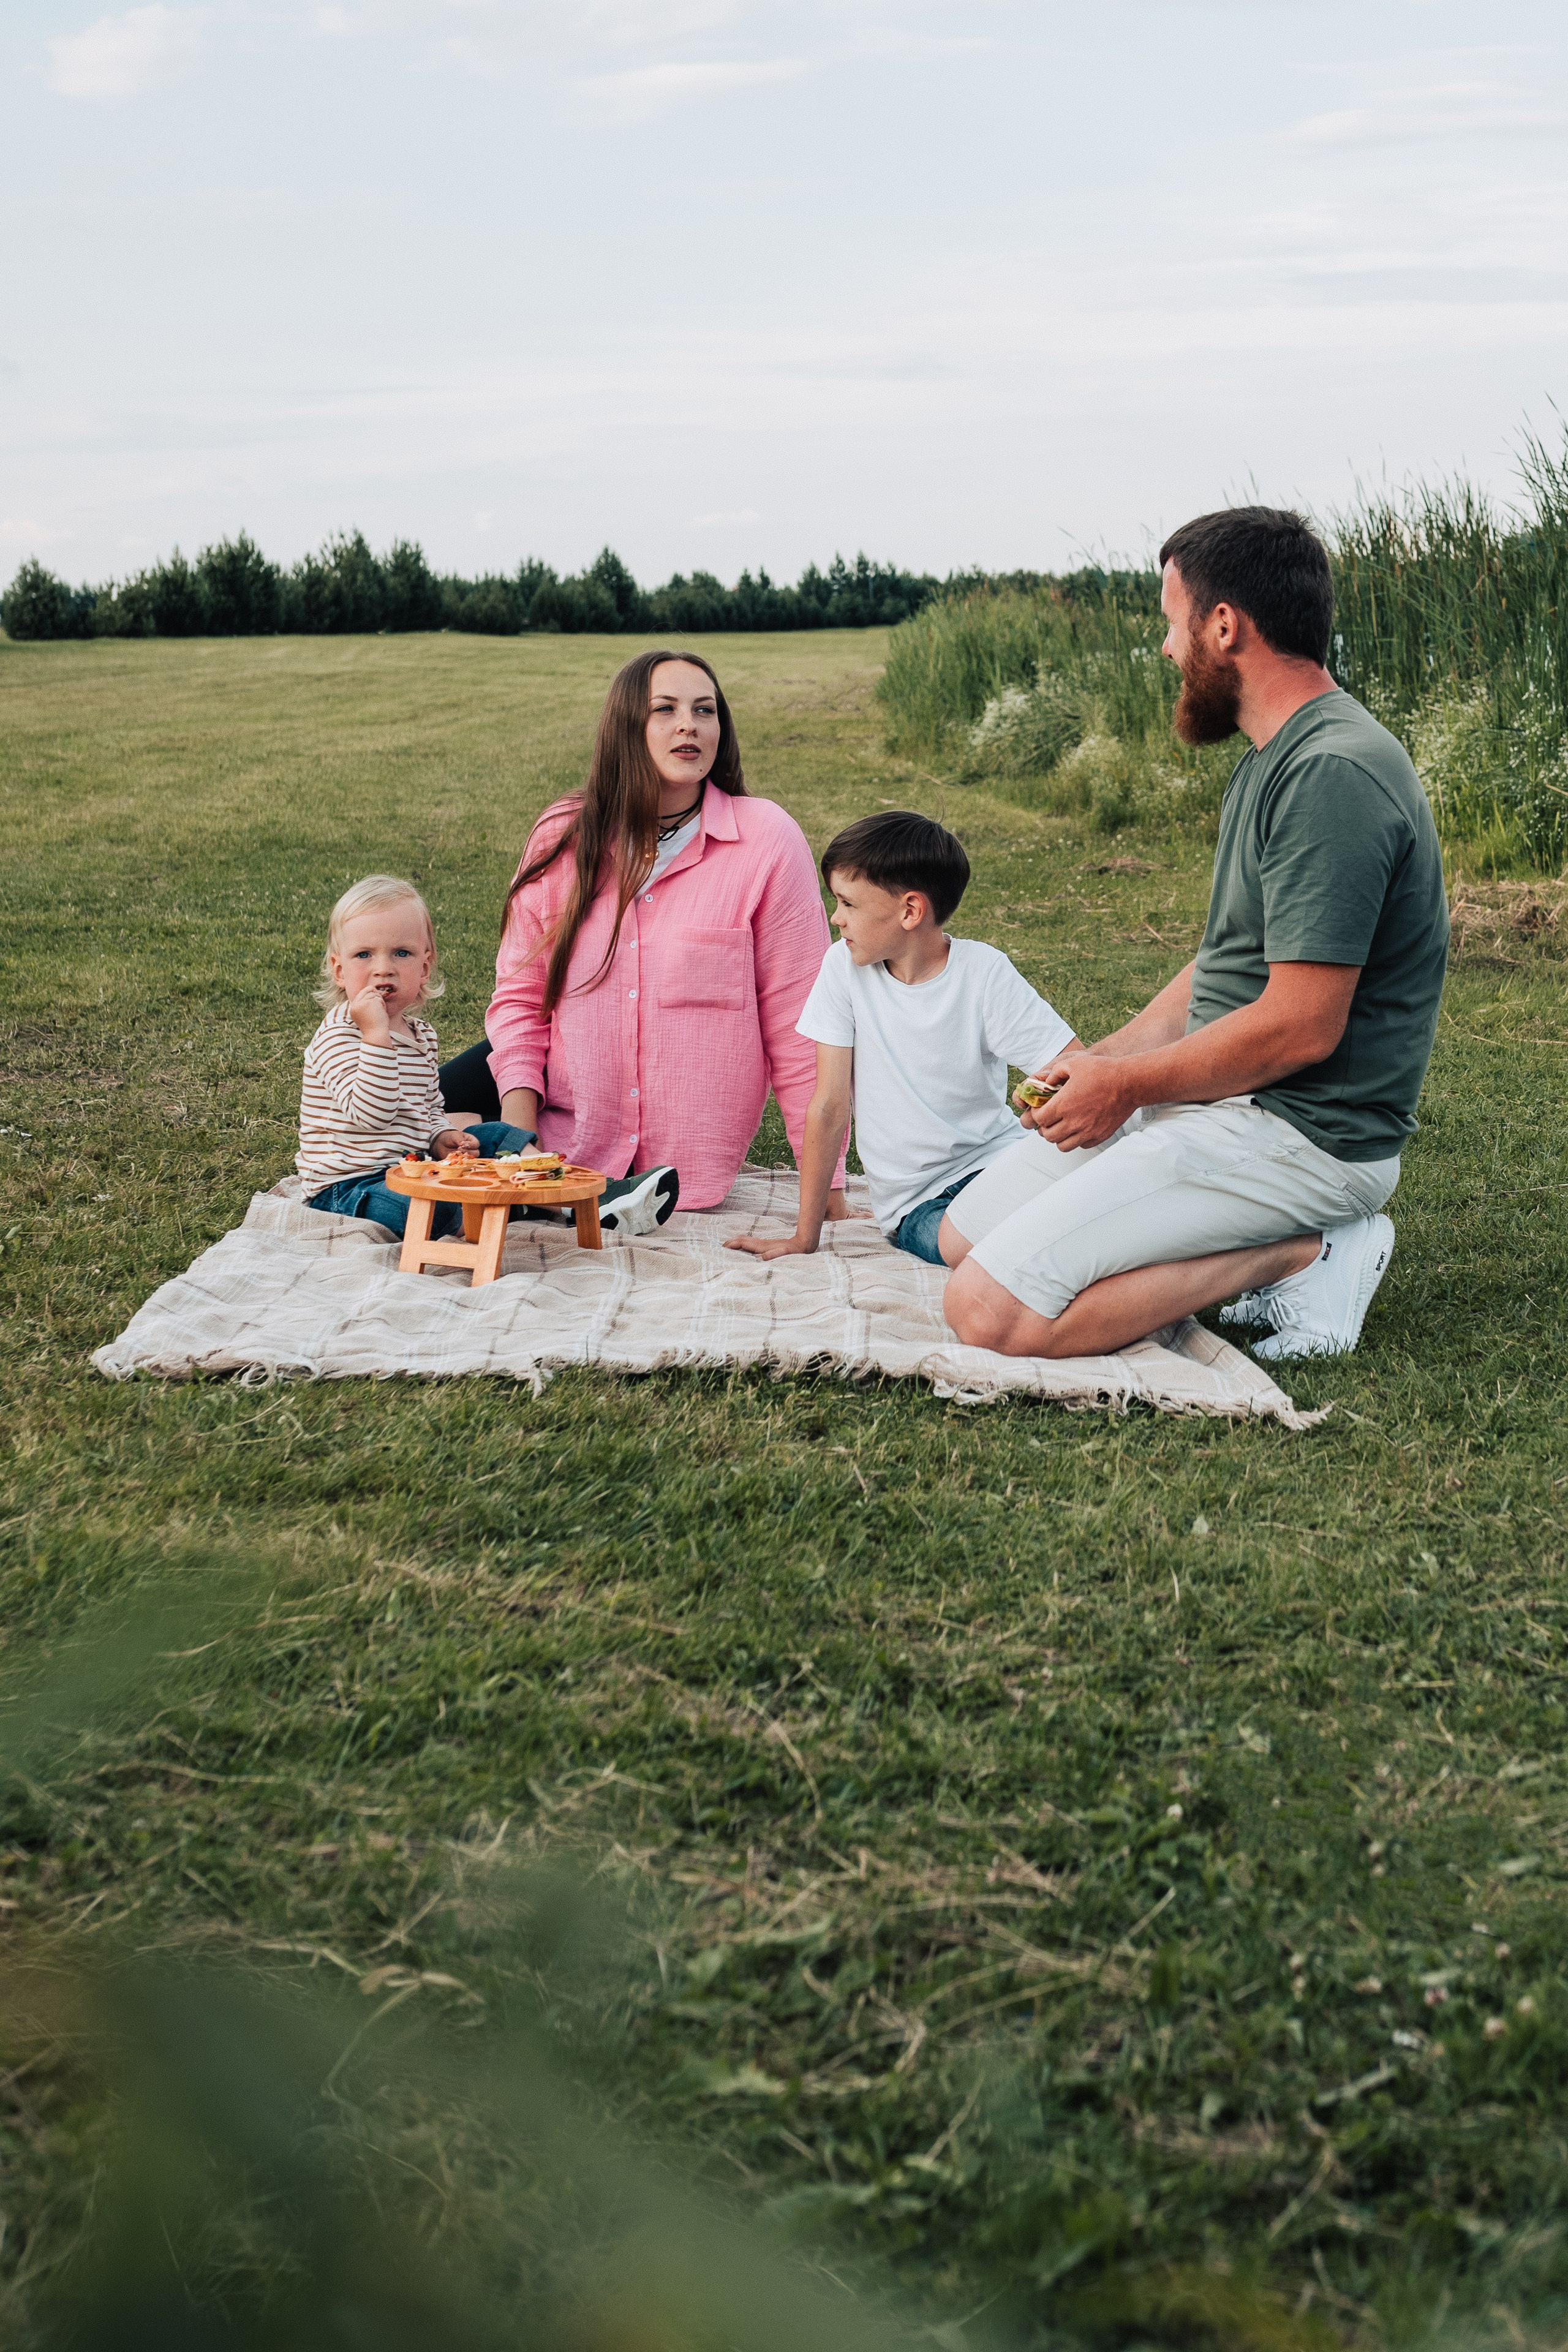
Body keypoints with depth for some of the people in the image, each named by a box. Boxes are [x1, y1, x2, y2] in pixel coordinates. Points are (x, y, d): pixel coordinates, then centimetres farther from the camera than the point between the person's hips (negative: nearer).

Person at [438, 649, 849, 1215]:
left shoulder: (766, 840, -11)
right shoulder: (564, 836, -2)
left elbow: (796, 1019, -11)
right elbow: (520, 993, 3)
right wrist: (518, 1128, -12)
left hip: (686, 1163, -3)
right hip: (560, 1121, 3)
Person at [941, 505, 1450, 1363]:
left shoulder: (1332, 775, -21)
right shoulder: (1275, 761, 14)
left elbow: (1301, 1025, -25)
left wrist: (1125, 1085, -12)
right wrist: (1103, 1058, 7)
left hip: (1300, 1131, -11)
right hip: (1221, 1100, 11)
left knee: (991, 1310, -18)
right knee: (964, 1234, 12)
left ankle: (1299, 1254, -7)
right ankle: (1291, 1243, 7)